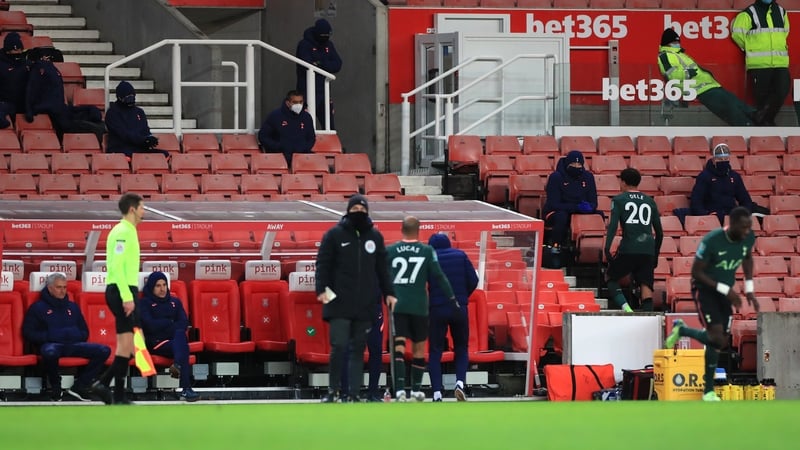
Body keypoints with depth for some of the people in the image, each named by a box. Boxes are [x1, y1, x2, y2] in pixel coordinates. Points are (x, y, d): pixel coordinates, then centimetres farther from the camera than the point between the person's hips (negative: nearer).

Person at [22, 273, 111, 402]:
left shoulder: (72, 307, 27)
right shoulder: (38, 307, 13)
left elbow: (85, 332, 29)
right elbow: (28, 333, 5)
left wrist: (76, 335, 4)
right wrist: (49, 336, -10)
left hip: (74, 344, 5)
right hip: (51, 344, -5)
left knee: (104, 351, -19)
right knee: (50, 353, -44)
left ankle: (79, 386, -14)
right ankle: (55, 388, -17)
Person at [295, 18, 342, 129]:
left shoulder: (328, 45, 13)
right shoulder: (305, 45, -7)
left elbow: (337, 65, 2)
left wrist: (321, 64, -13)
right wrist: (327, 66, -6)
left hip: (324, 91, 7)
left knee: (329, 127, 8)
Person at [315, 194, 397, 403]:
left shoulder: (375, 236, 13)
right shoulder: (334, 235, 3)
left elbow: (382, 268, 18)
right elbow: (323, 263, 0)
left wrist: (388, 293, 13)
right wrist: (322, 289, -11)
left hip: (365, 305, 3)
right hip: (339, 303, -3)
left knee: (358, 349, 4)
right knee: (339, 346, -10)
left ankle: (354, 393, 6)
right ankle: (333, 390, 1)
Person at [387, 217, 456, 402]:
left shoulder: (390, 251, 1)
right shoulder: (427, 251, -2)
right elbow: (439, 276, -4)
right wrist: (452, 298, 3)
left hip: (397, 305, 0)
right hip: (419, 307, 0)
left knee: (399, 346, -6)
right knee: (419, 347, 15)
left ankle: (399, 389, -22)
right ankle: (416, 389, 23)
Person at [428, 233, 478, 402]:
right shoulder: (461, 255, 4)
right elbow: (473, 281, 2)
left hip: (436, 309, -1)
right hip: (459, 308, 1)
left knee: (435, 351, 6)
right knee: (461, 348, 16)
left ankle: (437, 392, -4)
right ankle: (460, 382, -7)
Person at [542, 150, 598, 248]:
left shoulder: (588, 177, 1)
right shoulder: (556, 177, -12)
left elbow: (593, 202, 3)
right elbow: (553, 204, -18)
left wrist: (589, 207, -25)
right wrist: (576, 207, -31)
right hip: (555, 212, -4)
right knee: (561, 217, -39)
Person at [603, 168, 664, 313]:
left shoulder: (619, 200, 5)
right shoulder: (650, 201, 17)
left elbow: (613, 226, -7)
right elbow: (659, 231, 18)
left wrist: (607, 248, -10)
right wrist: (656, 255, 26)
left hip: (628, 249, -3)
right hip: (648, 250, 3)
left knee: (610, 277, 13)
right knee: (646, 285, 2)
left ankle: (625, 306, -9)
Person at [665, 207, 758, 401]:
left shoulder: (749, 238, -10)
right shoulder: (712, 241, -29)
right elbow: (696, 272, -22)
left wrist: (749, 288, 4)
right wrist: (725, 289, -26)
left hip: (725, 291, 6)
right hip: (705, 289, -6)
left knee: (721, 341, 3)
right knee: (717, 338, -19)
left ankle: (681, 330, 29)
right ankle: (709, 390, 0)